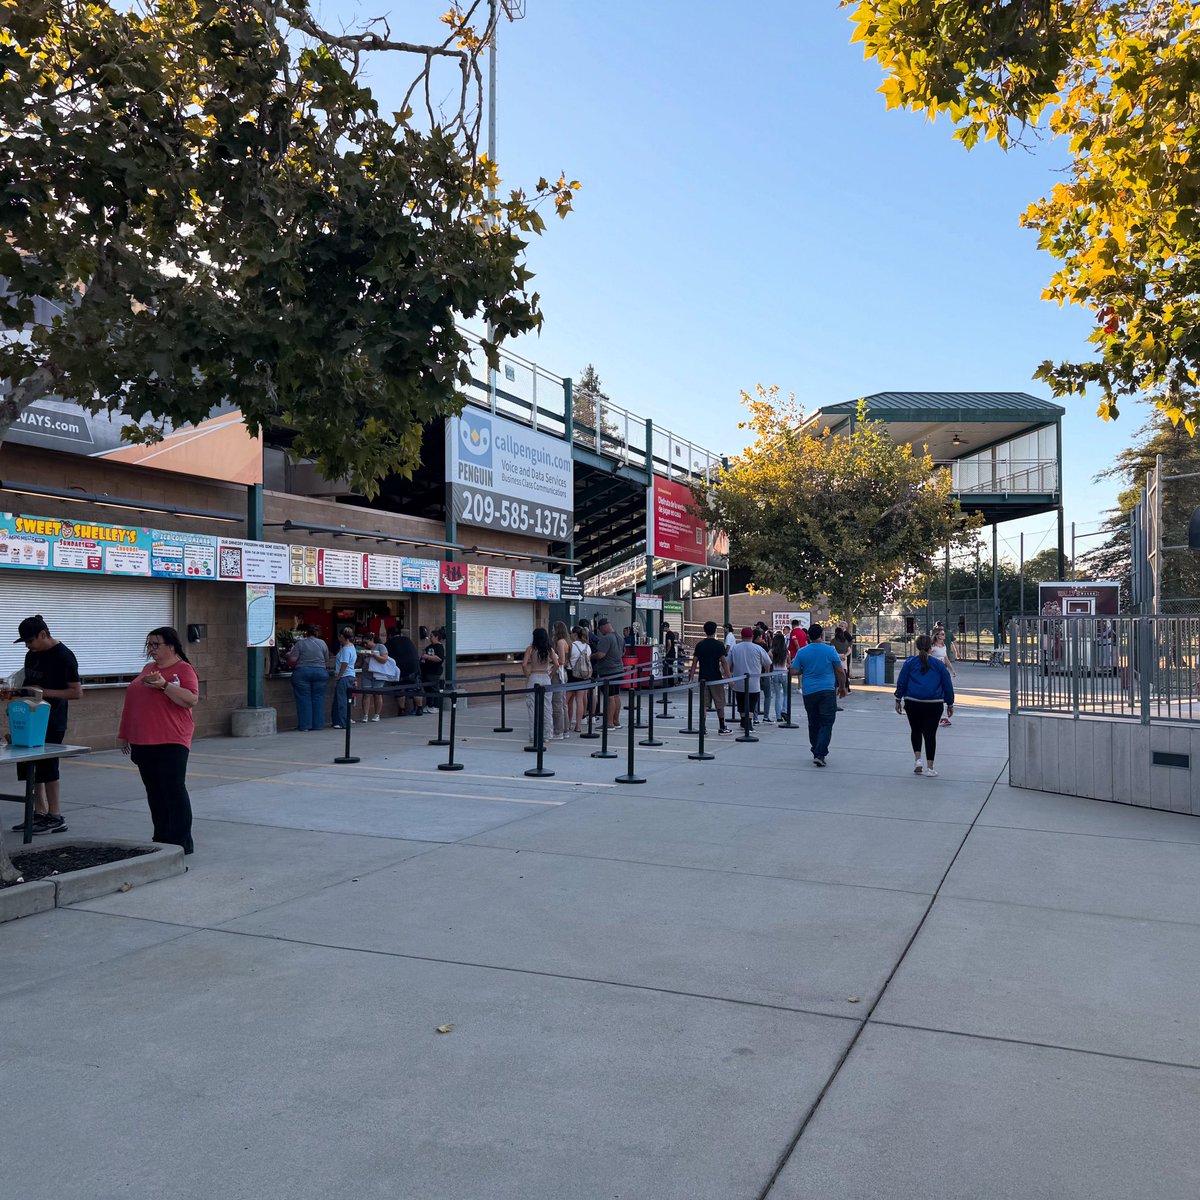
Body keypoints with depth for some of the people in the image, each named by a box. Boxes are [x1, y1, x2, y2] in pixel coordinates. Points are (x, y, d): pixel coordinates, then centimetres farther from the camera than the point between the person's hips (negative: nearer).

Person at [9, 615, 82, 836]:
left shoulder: (63, 656, -13)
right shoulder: (32, 655, 11)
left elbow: (77, 692, -15)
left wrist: (44, 692, -21)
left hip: (52, 722, -8)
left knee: (47, 768, -5)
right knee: (29, 766, 10)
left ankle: (56, 818, 4)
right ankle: (40, 813, 21)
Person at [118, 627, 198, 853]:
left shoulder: (184, 669, -7)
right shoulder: (148, 669, 17)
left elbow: (192, 699, -20)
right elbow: (134, 702, 23)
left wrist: (164, 685, -28)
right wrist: (125, 734, 21)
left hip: (171, 742, -8)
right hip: (143, 742, 8)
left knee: (174, 790, -6)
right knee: (154, 793, 12)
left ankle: (182, 843, -2)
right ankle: (161, 839, 20)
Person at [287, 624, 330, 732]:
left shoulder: (300, 643, -2)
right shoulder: (322, 643, 6)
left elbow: (292, 660, -7)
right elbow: (327, 661, 10)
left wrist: (294, 667, 12)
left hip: (302, 673, -2)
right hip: (320, 673, 2)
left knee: (303, 699, 2)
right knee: (318, 698, 7)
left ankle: (304, 726, 1)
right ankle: (318, 725, 8)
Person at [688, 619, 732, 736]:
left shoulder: (699, 645, 4)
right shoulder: (719, 645, -7)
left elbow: (695, 662, 3)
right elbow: (724, 662, -11)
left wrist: (691, 677, 7)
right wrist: (728, 677, -9)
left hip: (703, 678, 3)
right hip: (716, 678, -3)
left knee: (703, 704, 5)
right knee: (720, 704, 8)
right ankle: (722, 727, 14)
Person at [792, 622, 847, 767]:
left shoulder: (801, 652, 0)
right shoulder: (830, 650, -4)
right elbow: (840, 672, 1)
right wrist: (842, 687, 16)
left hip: (808, 692, 3)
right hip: (827, 691, -3)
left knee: (813, 724, 14)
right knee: (826, 724, -2)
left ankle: (817, 753, 23)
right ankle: (819, 754, -14)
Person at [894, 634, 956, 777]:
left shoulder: (910, 662, 1)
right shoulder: (938, 663, 2)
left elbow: (901, 682, 2)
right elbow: (947, 684, 6)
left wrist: (898, 700, 12)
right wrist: (950, 703, 15)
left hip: (912, 703, 1)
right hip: (934, 705, 0)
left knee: (916, 731, 18)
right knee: (930, 733, 4)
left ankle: (917, 759, 4)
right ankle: (929, 767, 6)